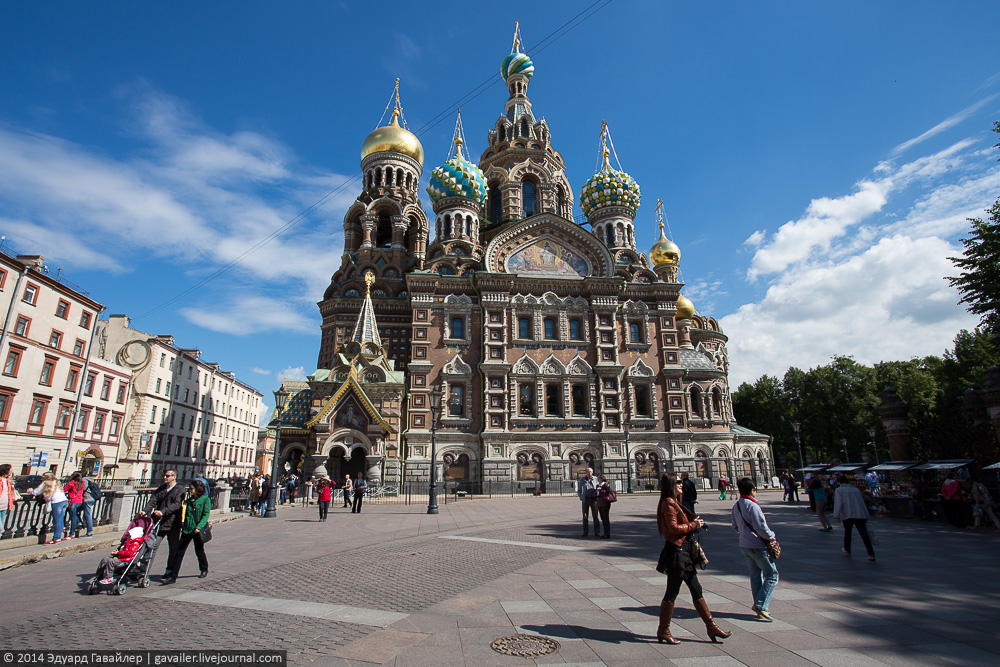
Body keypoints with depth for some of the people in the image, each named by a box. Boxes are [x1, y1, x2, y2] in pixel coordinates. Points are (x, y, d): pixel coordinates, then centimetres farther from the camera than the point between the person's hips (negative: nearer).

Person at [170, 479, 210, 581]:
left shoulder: (206, 499, -6)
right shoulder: (189, 500, 11)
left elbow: (206, 515, -13)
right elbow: (185, 514, 17)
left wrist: (199, 527, -23)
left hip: (198, 531, -5)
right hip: (187, 529, 5)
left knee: (199, 551, 9)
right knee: (179, 551, -3)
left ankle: (204, 570, 30)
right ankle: (173, 576, 2)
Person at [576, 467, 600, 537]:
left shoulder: (595, 479, 7)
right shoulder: (581, 480, 8)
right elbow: (579, 490, 12)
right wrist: (581, 498, -1)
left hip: (593, 499, 0)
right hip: (585, 499, 0)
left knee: (595, 515, -2)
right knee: (585, 516, 4)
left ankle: (597, 532, 5)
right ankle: (585, 532, 12)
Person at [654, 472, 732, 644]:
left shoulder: (675, 503, 16)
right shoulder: (668, 504, -16)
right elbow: (673, 528, -22)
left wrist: (695, 524, 6)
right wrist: (694, 525, -11)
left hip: (685, 552, 10)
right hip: (676, 551, -10)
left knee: (696, 590, 15)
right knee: (672, 593, 0)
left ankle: (711, 627, 23)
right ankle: (663, 632, 12)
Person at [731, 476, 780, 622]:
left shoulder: (736, 506, 6)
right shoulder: (752, 506, -21)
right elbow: (761, 528, -22)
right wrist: (771, 536, -5)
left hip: (744, 545, 8)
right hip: (758, 546, -8)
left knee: (755, 576, 14)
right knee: (772, 575, 3)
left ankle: (759, 608, 18)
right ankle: (761, 605, -2)